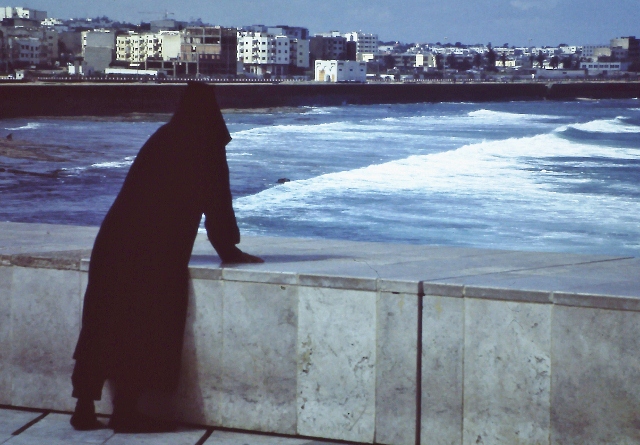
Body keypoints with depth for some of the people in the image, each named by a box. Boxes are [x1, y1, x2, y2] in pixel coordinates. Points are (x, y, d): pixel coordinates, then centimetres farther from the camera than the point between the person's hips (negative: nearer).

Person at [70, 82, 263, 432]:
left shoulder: (164, 138, 19)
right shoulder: (205, 146, -3)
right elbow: (216, 202, -2)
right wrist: (231, 252, 10)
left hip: (115, 238, 7)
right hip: (154, 253, -7)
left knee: (103, 324, 9)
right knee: (144, 328, 2)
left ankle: (84, 408, 12)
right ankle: (126, 412, 4)